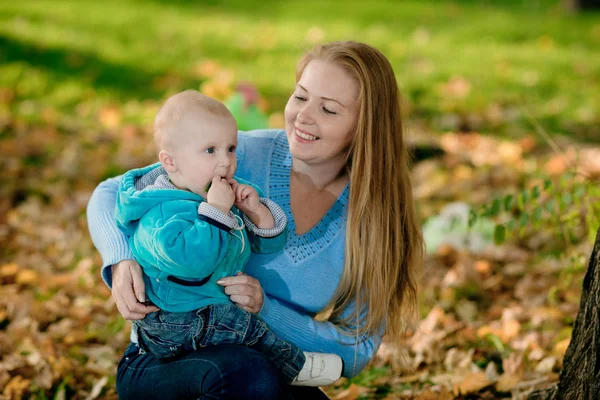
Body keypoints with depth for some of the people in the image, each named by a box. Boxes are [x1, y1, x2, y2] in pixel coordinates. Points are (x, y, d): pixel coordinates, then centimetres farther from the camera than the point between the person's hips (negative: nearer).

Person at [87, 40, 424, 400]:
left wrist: (264, 307, -21)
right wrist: (121, 261, -26)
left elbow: (356, 351, -6)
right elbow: (112, 193, -4)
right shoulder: (243, 155, -10)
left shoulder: (372, 219, -4)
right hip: (162, 364, -1)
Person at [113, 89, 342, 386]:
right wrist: (215, 211, -33)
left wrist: (257, 212, -8)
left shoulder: (228, 196, 7)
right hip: (170, 327, -10)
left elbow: (268, 244, 12)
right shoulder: (162, 215, -23)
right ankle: (293, 366, -3)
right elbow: (191, 259, -42)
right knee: (240, 323, -22)